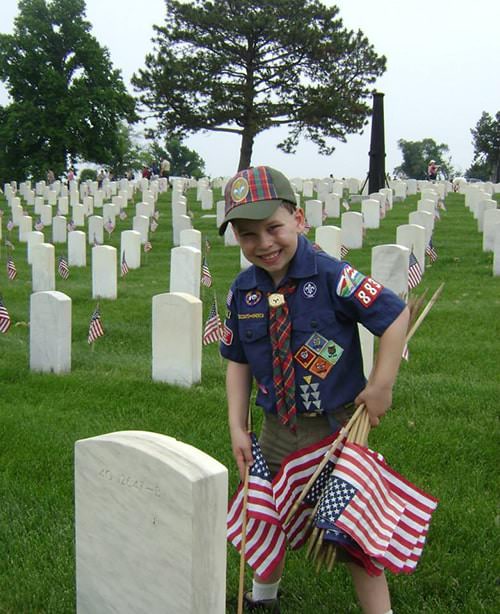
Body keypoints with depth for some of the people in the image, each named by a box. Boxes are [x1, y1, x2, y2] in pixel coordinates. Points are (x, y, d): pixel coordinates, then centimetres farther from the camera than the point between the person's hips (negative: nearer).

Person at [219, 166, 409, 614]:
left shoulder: (331, 276, -21)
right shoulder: (242, 292, -4)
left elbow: (396, 314, -16)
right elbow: (238, 361, 7)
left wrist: (381, 385, -16)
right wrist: (237, 428, 3)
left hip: (338, 426, -5)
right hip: (278, 430, 6)